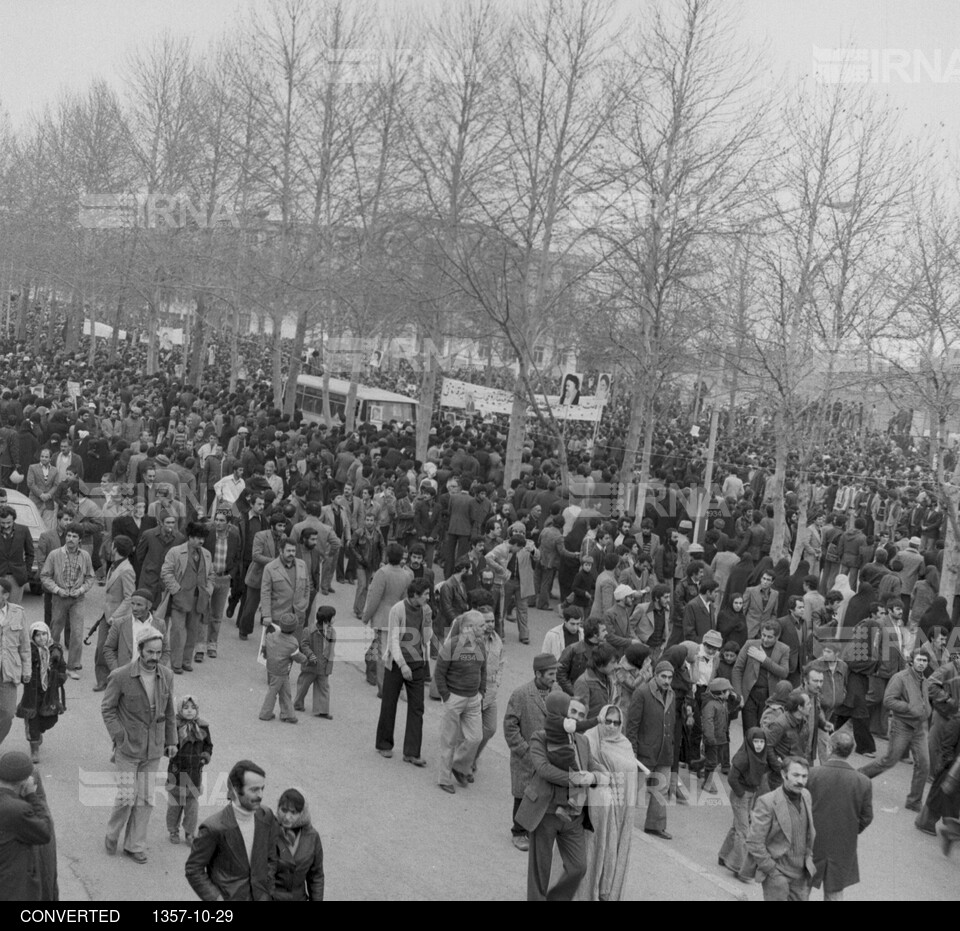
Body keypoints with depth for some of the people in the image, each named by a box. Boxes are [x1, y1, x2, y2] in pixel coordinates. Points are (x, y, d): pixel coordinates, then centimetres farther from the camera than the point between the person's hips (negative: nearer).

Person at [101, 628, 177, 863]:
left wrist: (171, 740, 10)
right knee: (127, 796, -4)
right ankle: (112, 834, 23)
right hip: (128, 748, -4)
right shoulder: (121, 677, -14)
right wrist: (120, 737, -14)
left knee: (146, 800, 7)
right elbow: (107, 709, -6)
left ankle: (134, 846, 21)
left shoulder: (166, 676, -2)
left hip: (153, 749, 4)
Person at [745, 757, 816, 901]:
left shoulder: (806, 796, 2)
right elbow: (754, 843, -18)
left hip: (801, 874, 6)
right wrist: (772, 870, -14)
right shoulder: (767, 803, -19)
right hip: (777, 876, -6)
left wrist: (809, 856, 11)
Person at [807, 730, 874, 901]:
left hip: (812, 843, -1)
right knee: (835, 895, 16)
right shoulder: (863, 782, -14)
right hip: (843, 848, 1)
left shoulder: (812, 774, -19)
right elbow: (866, 817, -4)